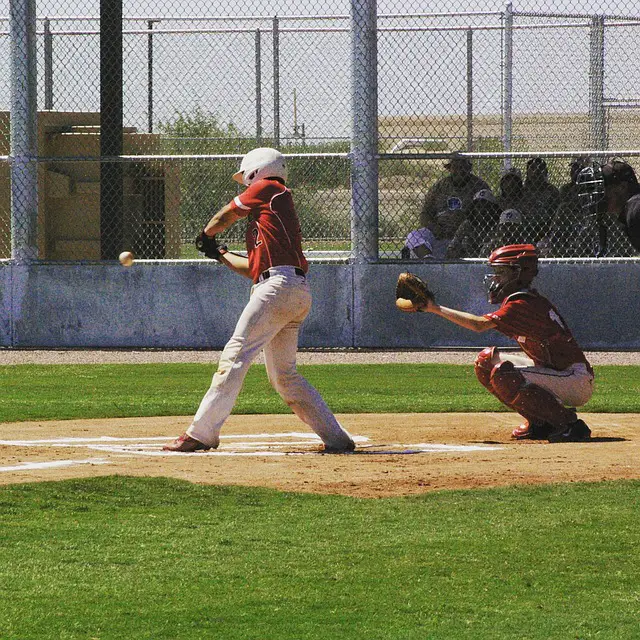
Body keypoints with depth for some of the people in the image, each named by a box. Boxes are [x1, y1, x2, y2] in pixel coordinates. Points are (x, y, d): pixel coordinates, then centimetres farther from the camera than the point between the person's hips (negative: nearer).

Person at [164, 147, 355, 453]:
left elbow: (224, 217, 13)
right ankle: (336, 438, 11)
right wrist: (221, 255, 42)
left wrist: (206, 234, 33)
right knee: (284, 375, 13)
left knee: (235, 356, -12)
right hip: (299, 293, 9)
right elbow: (255, 267, 30)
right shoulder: (279, 207, 29)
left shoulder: (267, 188, 5)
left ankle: (201, 433, -18)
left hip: (278, 286, -9)